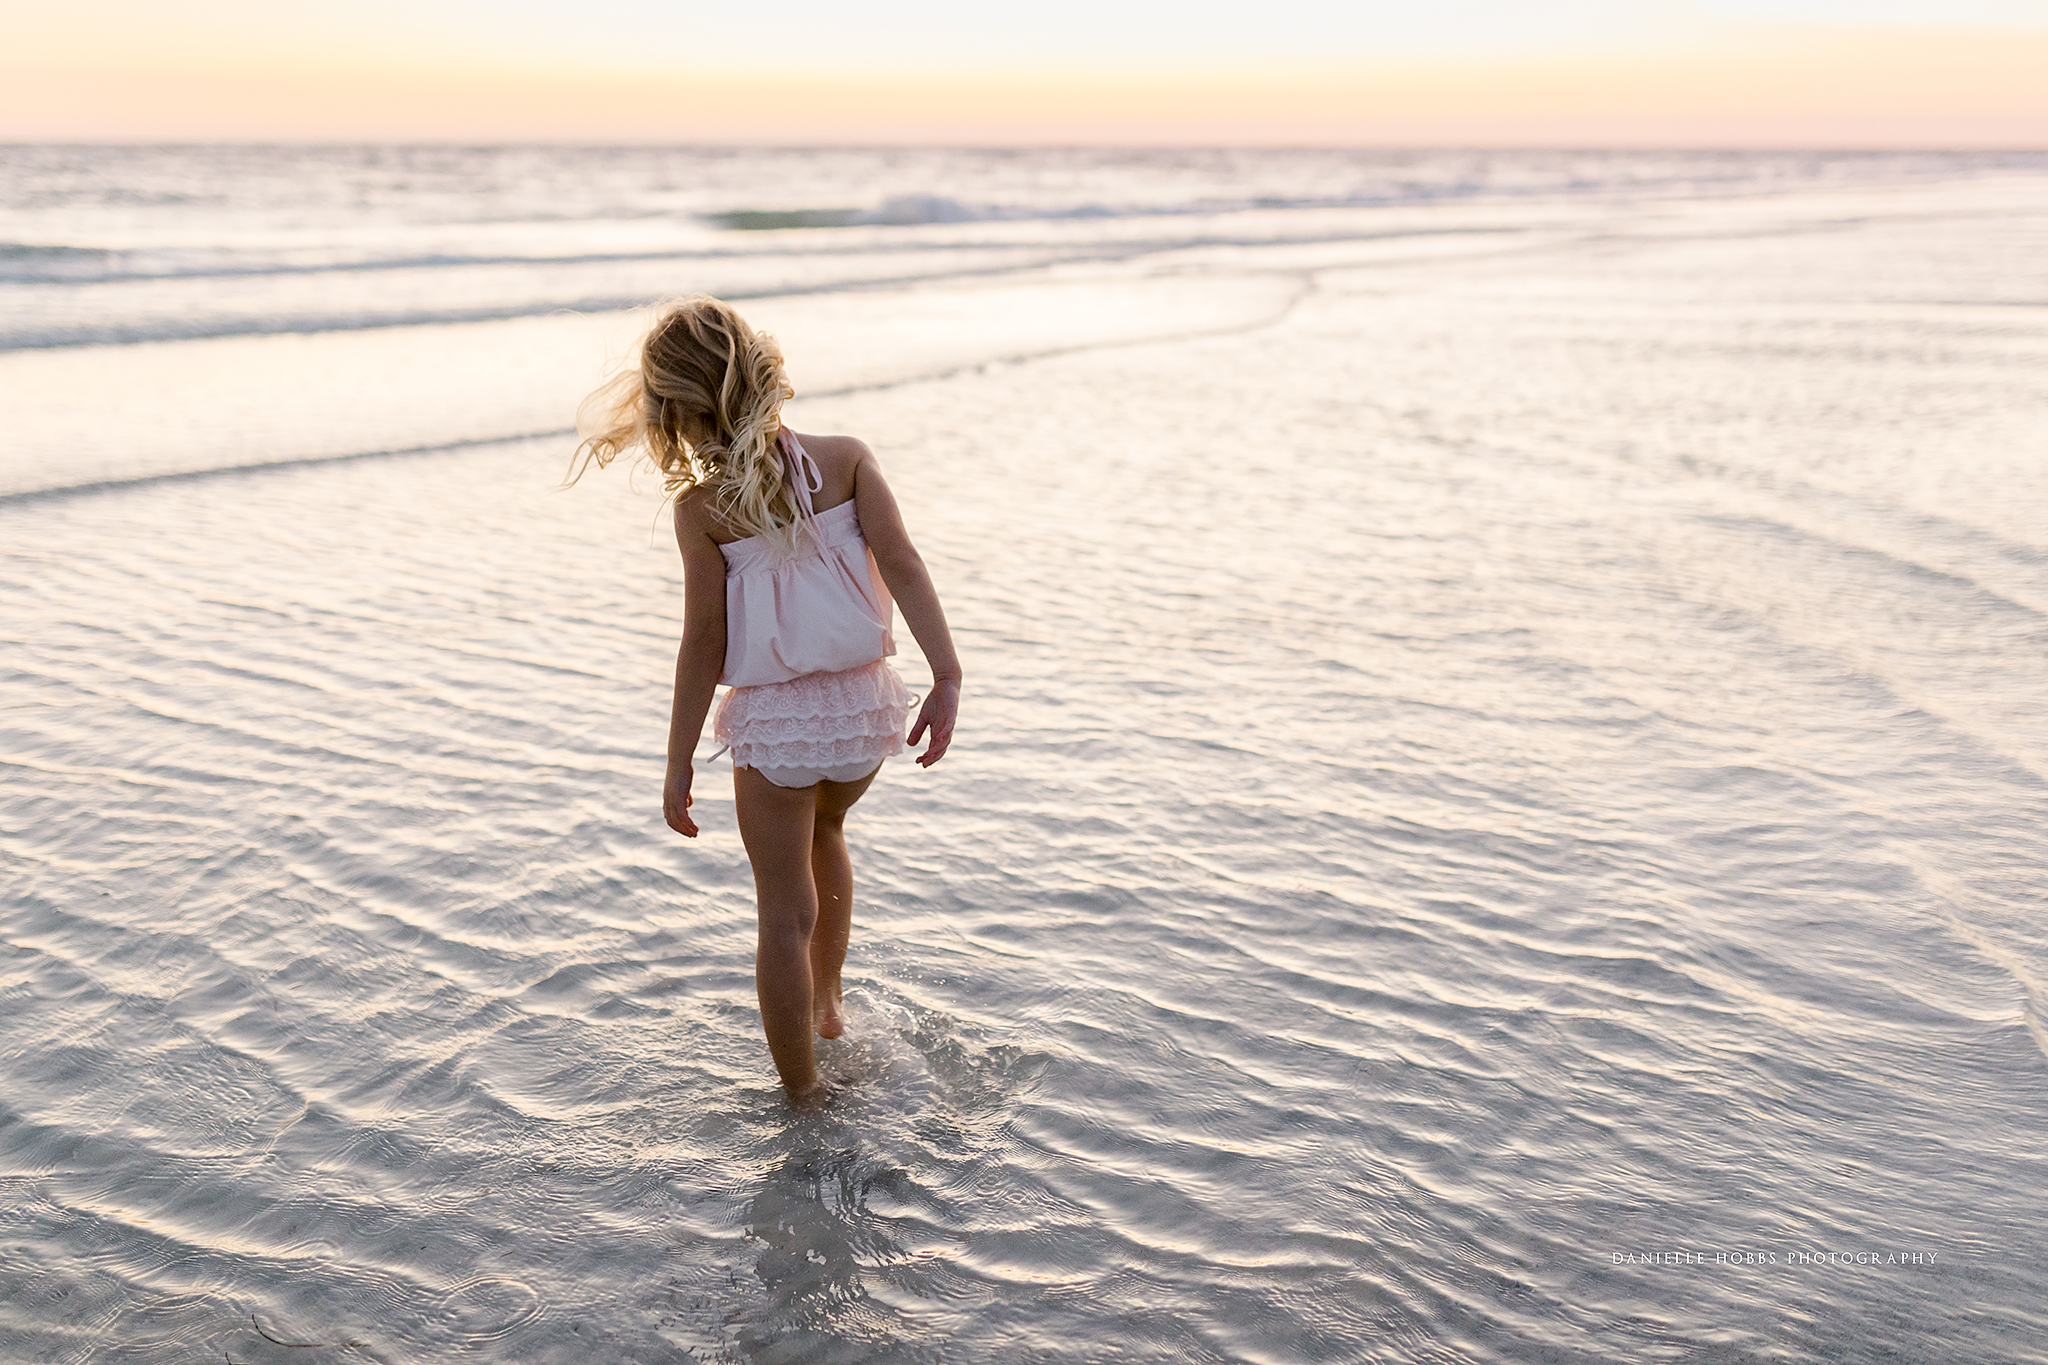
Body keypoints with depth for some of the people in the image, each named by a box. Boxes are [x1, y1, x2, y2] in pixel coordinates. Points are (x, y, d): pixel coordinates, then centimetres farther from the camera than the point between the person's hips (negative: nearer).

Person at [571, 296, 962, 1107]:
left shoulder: (700, 509, -11)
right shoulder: (846, 460, -5)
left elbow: (705, 644, -11)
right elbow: (901, 564, -15)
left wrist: (679, 764, -2)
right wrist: (947, 676, -15)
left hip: (774, 720, -3)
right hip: (865, 704, 4)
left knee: (786, 913, 10)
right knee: (825, 833, 34)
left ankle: (804, 1093, 20)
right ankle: (825, 1003, 44)